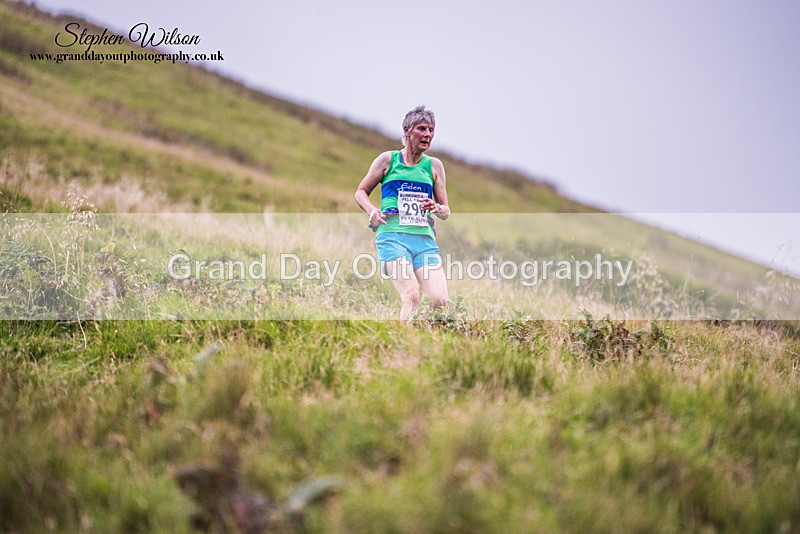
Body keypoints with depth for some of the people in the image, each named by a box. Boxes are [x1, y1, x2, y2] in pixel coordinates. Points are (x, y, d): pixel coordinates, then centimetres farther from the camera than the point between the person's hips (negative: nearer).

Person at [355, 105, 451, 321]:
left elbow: (446, 212, 18)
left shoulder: (434, 165, 15)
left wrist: (436, 208, -6)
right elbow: (361, 192, 16)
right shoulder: (388, 159, 9)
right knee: (411, 296, -24)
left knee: (440, 300, -14)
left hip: (425, 239, 3)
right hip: (393, 236, -3)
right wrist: (372, 210, -5)